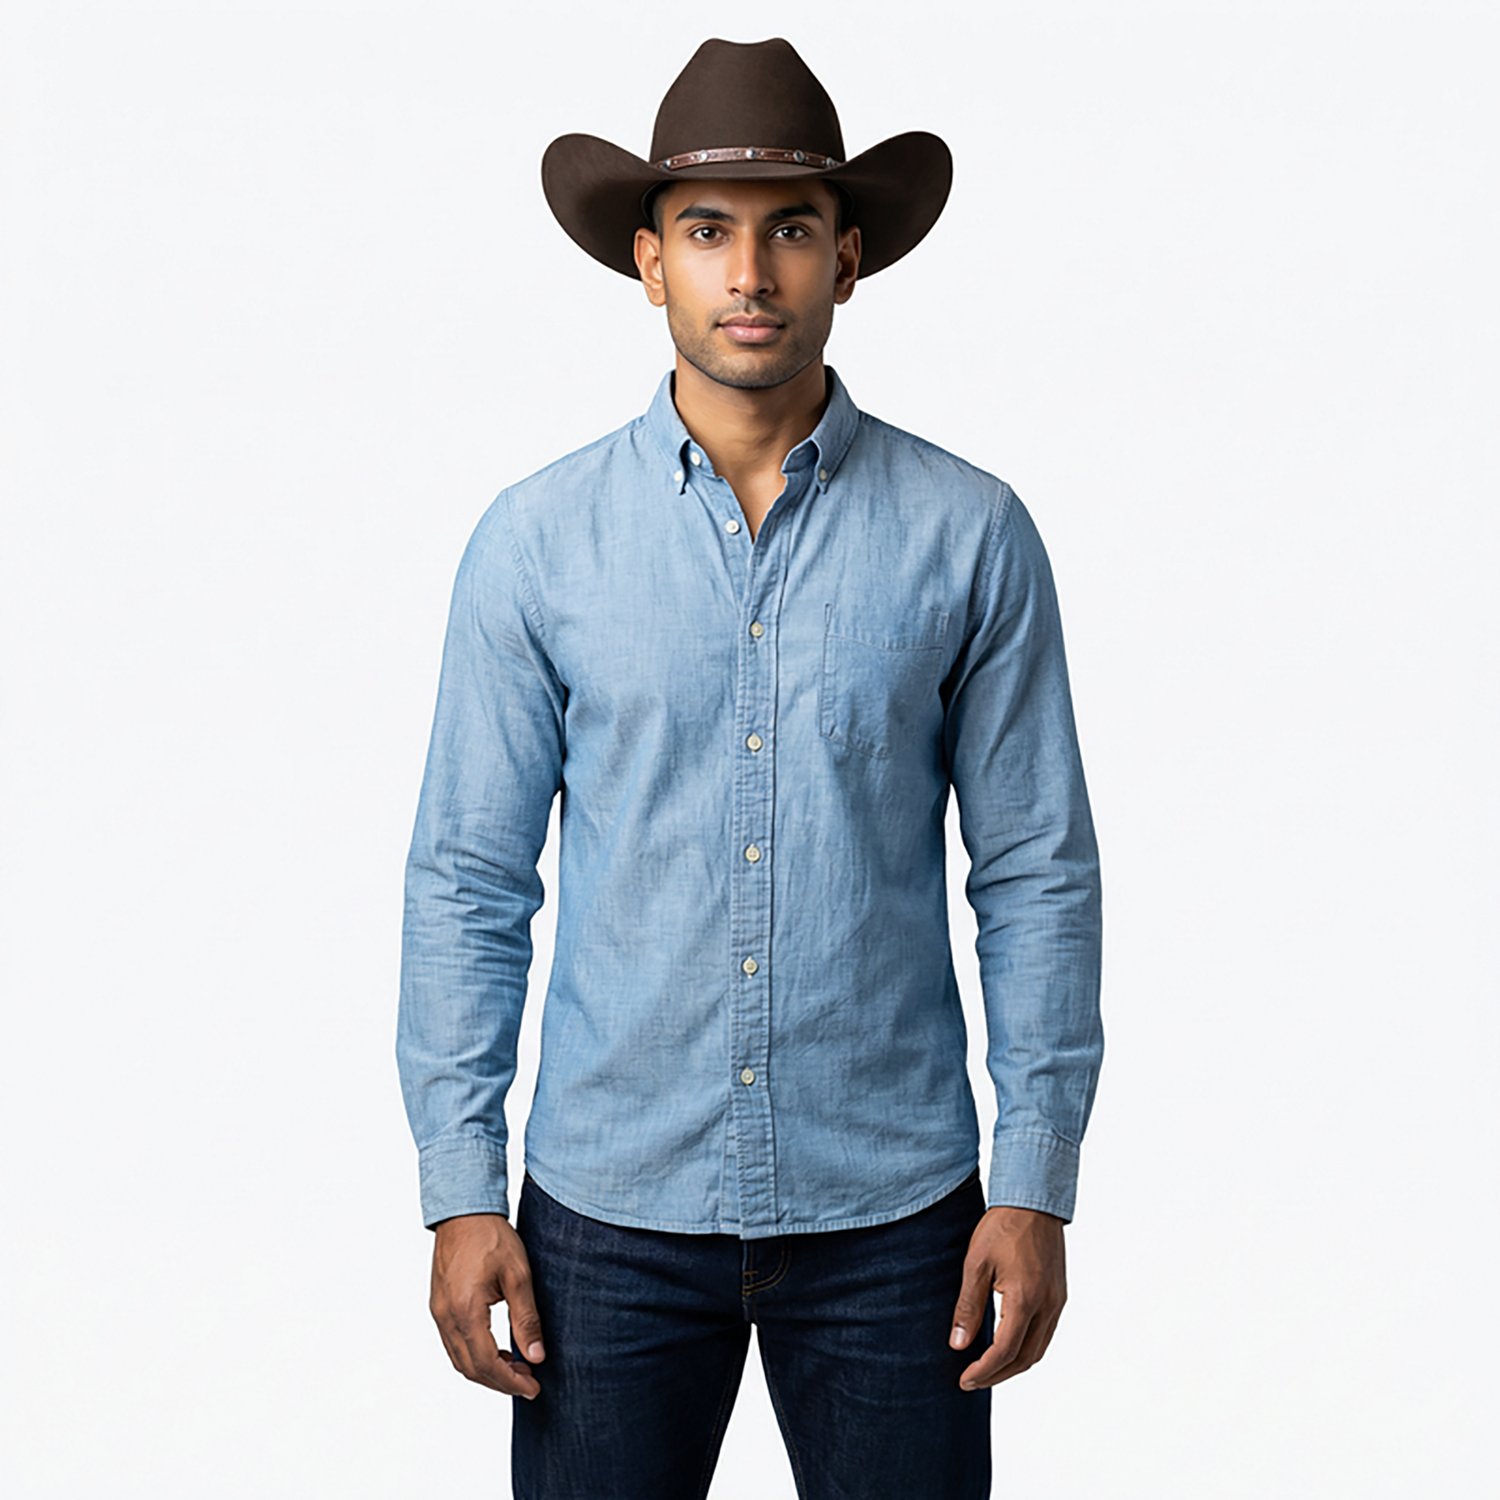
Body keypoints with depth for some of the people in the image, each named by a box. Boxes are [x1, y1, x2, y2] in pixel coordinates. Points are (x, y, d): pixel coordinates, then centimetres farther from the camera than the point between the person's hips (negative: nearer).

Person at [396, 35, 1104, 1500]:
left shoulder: (970, 534, -2)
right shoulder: (535, 541, -1)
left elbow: (1037, 875, 1)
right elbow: (467, 883, 1)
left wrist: (1037, 1185, -3)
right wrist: (459, 1191, -3)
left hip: (890, 1212, 0)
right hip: (609, 1210, 0)